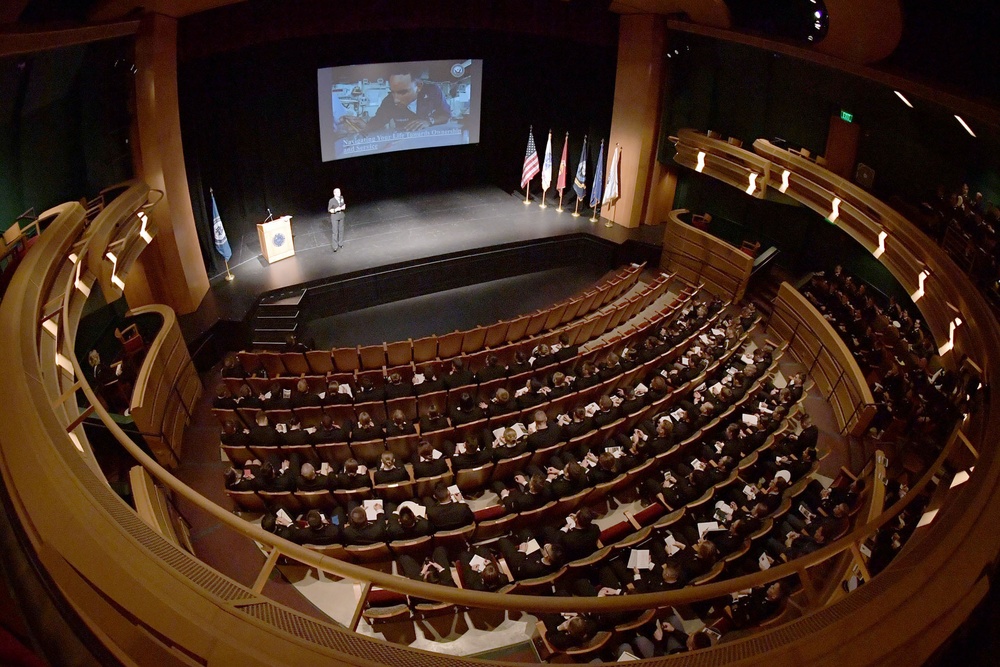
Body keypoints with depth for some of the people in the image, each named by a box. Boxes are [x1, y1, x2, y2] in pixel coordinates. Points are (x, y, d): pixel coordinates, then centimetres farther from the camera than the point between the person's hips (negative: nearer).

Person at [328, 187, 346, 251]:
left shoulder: (341, 197, -6)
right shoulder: (331, 200, -20)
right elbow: (329, 209, -12)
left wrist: (344, 207, -15)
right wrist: (336, 210, -28)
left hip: (341, 216, 5)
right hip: (334, 218, -5)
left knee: (341, 230, 15)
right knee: (335, 232, -3)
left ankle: (340, 244, 33)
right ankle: (335, 247, 5)